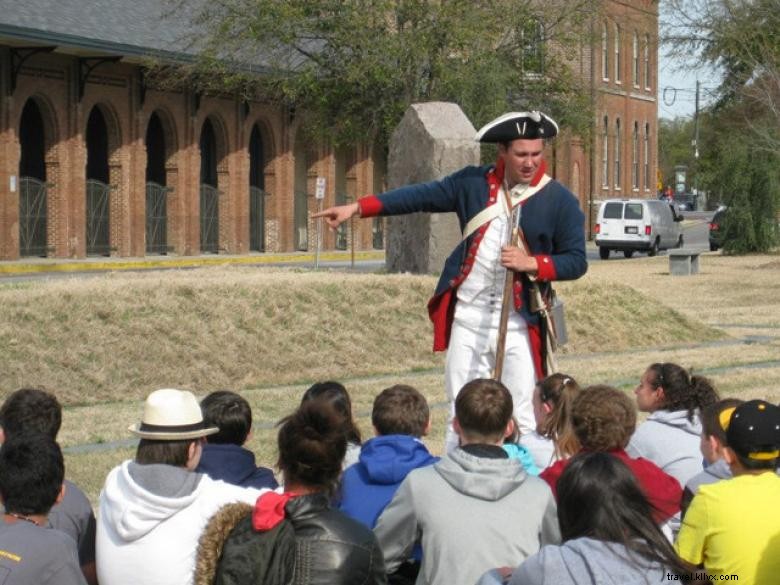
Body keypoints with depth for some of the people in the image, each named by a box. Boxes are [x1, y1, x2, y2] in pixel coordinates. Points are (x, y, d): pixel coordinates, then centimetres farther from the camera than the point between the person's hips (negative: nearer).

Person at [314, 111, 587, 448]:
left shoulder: (560, 201, -3)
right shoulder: (474, 183, 5)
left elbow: (576, 261, -2)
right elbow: (421, 196, 6)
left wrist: (532, 263, -18)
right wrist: (356, 208, 0)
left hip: (518, 323, -3)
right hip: (468, 318, 3)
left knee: (522, 419, -1)